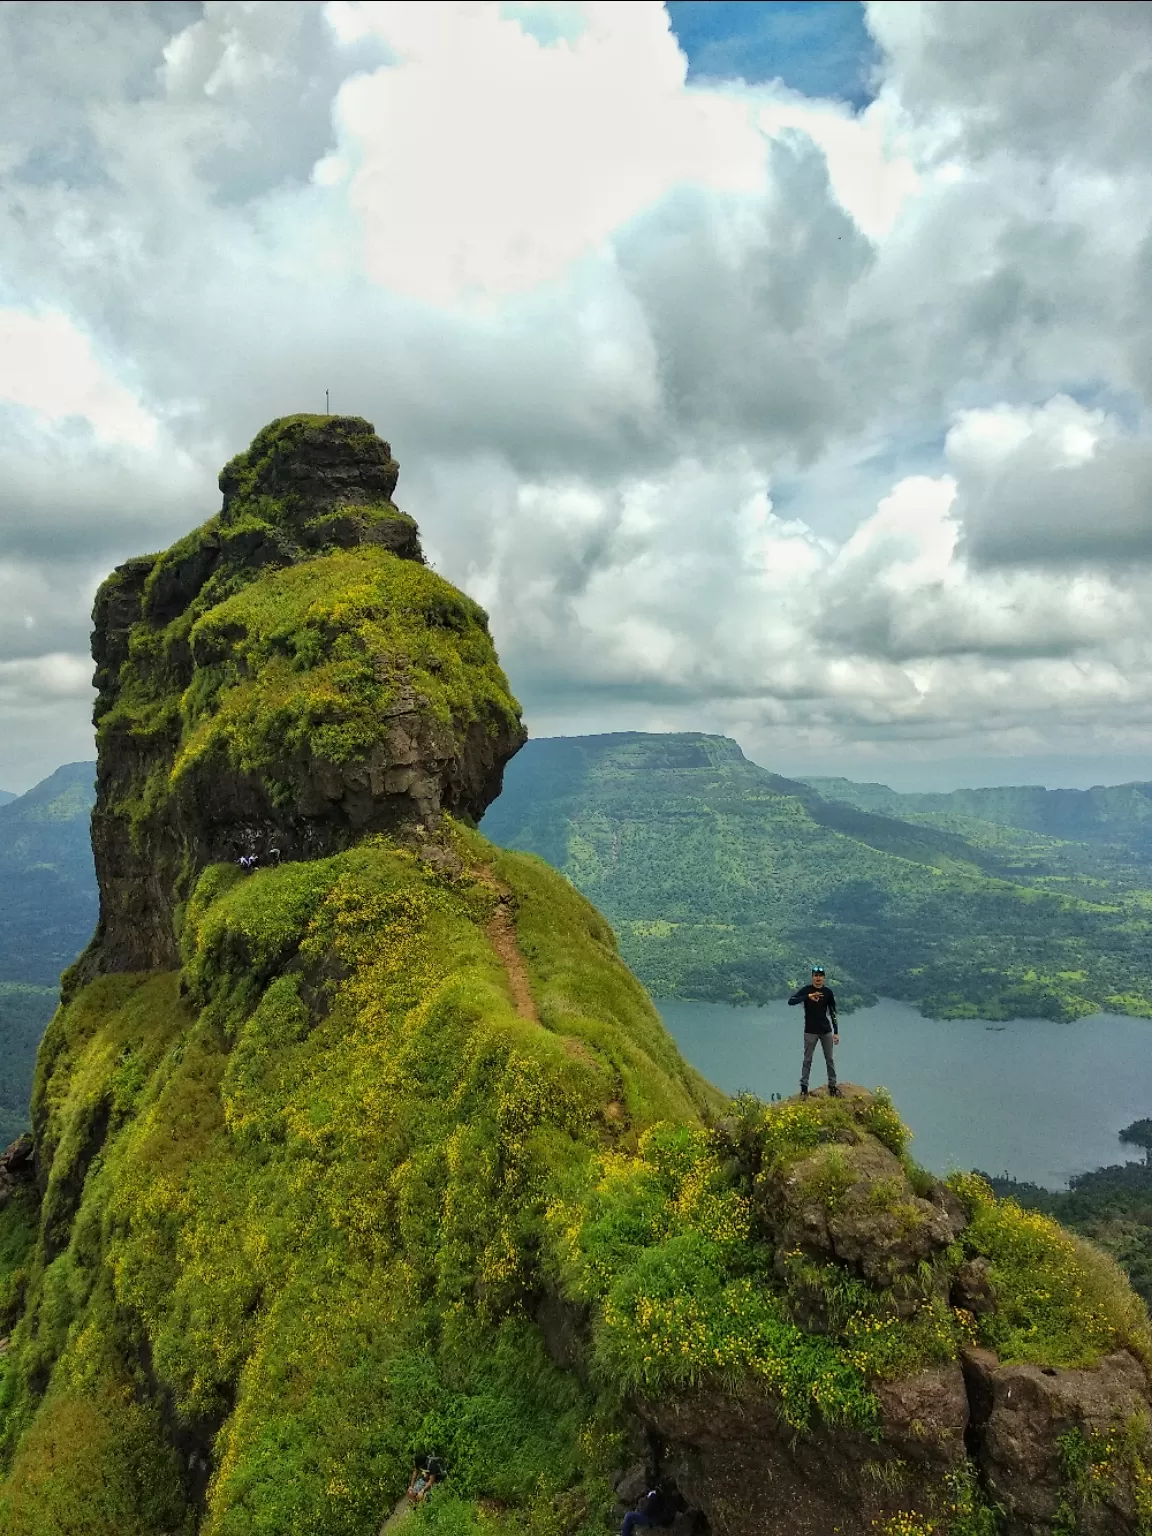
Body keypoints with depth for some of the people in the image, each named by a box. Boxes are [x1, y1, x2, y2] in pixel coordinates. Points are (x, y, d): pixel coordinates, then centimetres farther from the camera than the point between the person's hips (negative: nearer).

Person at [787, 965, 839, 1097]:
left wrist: (836, 1032, 2)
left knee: (829, 1059, 8)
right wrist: (808, 996, -31)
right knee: (807, 1060, 2)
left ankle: (832, 1086, 19)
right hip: (810, 1031, -2)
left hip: (826, 1031, 2)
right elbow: (790, 1001, -20)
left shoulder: (828, 992, 1)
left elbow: (833, 1013, 6)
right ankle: (804, 1087, 7)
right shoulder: (806, 990, -6)